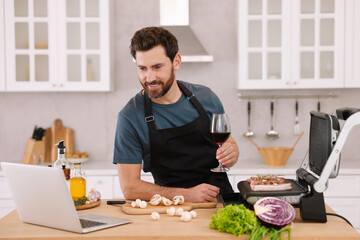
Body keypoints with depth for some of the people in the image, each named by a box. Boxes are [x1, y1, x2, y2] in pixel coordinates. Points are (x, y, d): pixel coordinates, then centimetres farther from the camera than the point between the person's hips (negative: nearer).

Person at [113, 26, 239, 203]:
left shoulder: (206, 97, 3)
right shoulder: (130, 117, -9)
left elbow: (229, 142, 16)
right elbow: (129, 187, -10)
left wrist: (230, 154, -8)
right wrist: (187, 195, -18)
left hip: (223, 201, 2)